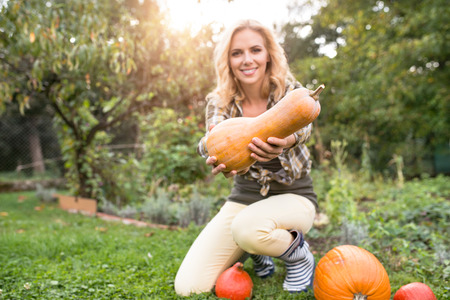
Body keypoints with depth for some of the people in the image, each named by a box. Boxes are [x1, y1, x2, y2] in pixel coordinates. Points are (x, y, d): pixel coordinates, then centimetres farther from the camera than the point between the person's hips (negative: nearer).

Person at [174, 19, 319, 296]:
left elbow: (302, 126, -31)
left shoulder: (289, 90, -9)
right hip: (243, 198, 3)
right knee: (188, 287, -12)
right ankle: (258, 254, 15)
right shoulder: (219, 102, -3)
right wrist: (215, 155, -50)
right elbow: (210, 141, -23)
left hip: (293, 197, -3)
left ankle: (299, 254, -4)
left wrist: (287, 140, -57)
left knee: (247, 228, -38)